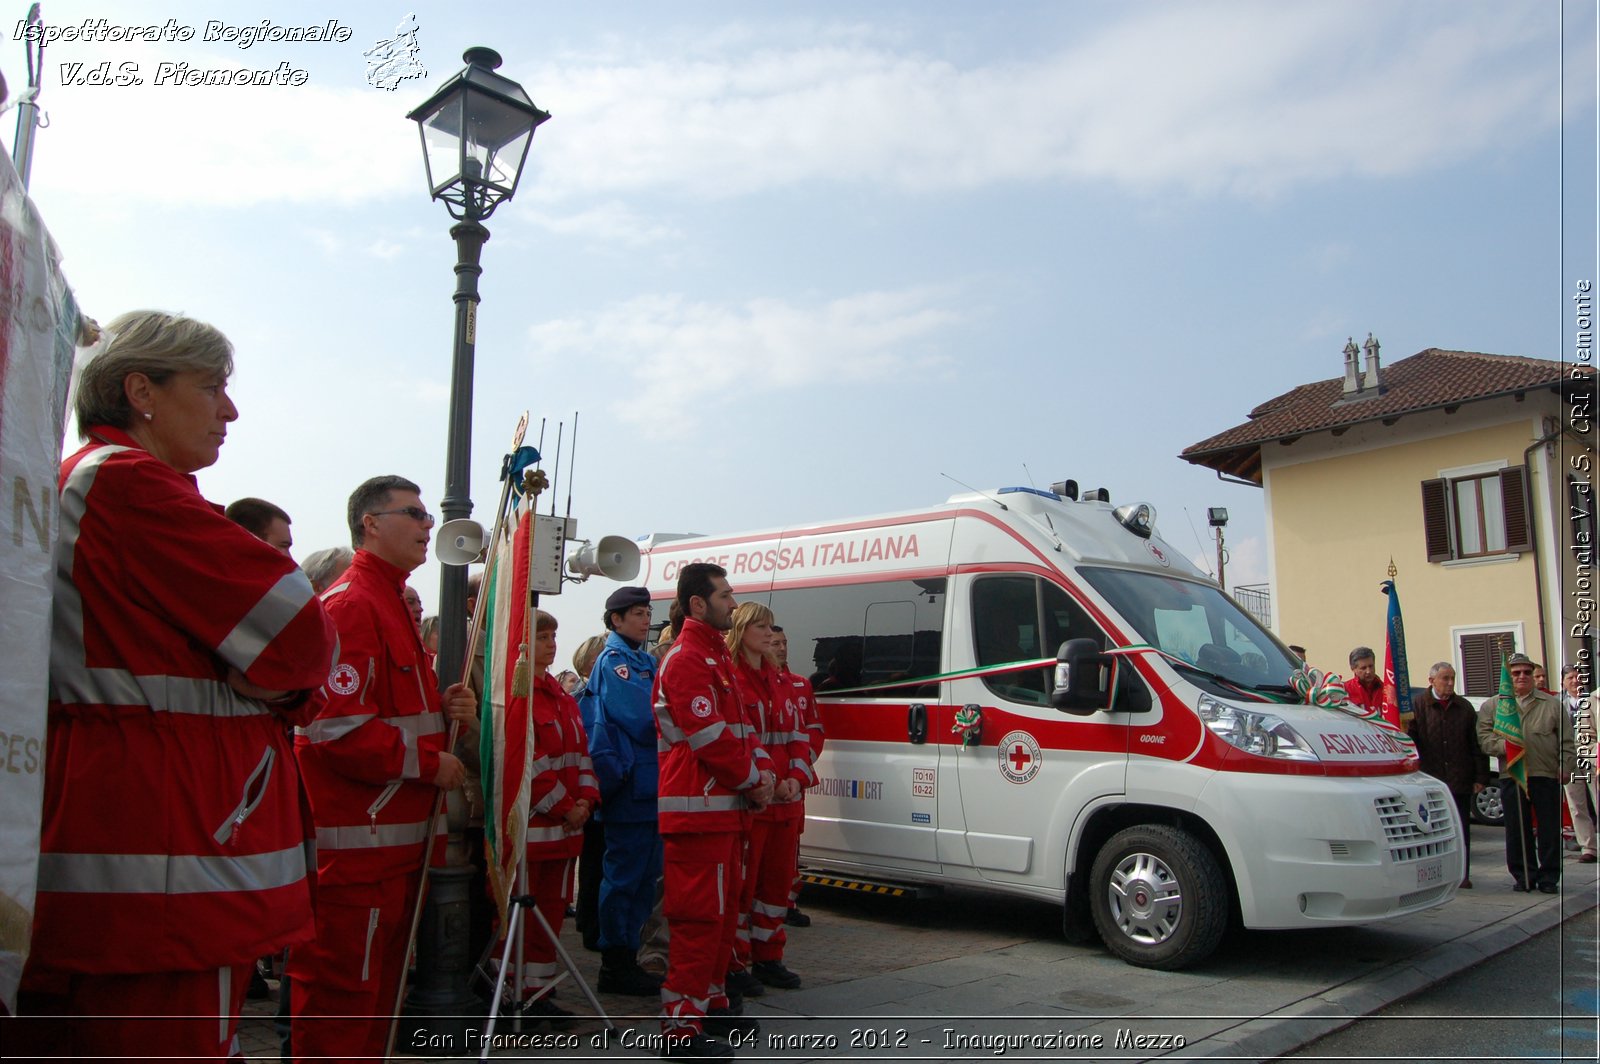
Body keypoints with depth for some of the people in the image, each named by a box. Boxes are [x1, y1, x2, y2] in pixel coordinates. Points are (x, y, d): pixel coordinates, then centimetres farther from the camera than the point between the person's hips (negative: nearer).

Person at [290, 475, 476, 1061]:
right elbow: (339, 728, -24)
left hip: (396, 835, 10)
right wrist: (430, 763, -16)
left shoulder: (392, 603, 19)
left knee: (379, 985, 18)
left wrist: (442, 706, 7)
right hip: (356, 842, -10)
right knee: (343, 990, 0)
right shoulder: (350, 604, -15)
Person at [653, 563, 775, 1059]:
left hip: (727, 808, 10)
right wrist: (752, 781, -8)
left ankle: (712, 1002, 30)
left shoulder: (717, 655, 20)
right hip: (698, 809, -10)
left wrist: (763, 772, 4)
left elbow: (740, 725, 20)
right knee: (700, 916, -7)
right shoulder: (686, 660, -13)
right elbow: (711, 738, -20)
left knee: (725, 911, 18)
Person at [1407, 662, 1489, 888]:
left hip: (1460, 782, 2)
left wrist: (1480, 777, 4)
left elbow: (1477, 745, 9)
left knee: (1461, 830, 7)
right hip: (1430, 781, -2)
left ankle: (1462, 875, 16)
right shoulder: (1417, 706, 0)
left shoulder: (1464, 707, 9)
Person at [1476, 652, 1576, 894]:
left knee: (1549, 829, 2)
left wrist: (1565, 768, -2)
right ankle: (1524, 875, 14)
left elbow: (1566, 741, 9)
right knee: (1517, 830, 3)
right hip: (1511, 776, 0)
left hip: (1547, 776, 0)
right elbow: (1484, 738, 1)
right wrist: (1504, 745, -17)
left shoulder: (1551, 704, 10)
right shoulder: (1491, 706, 9)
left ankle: (1549, 876, 13)